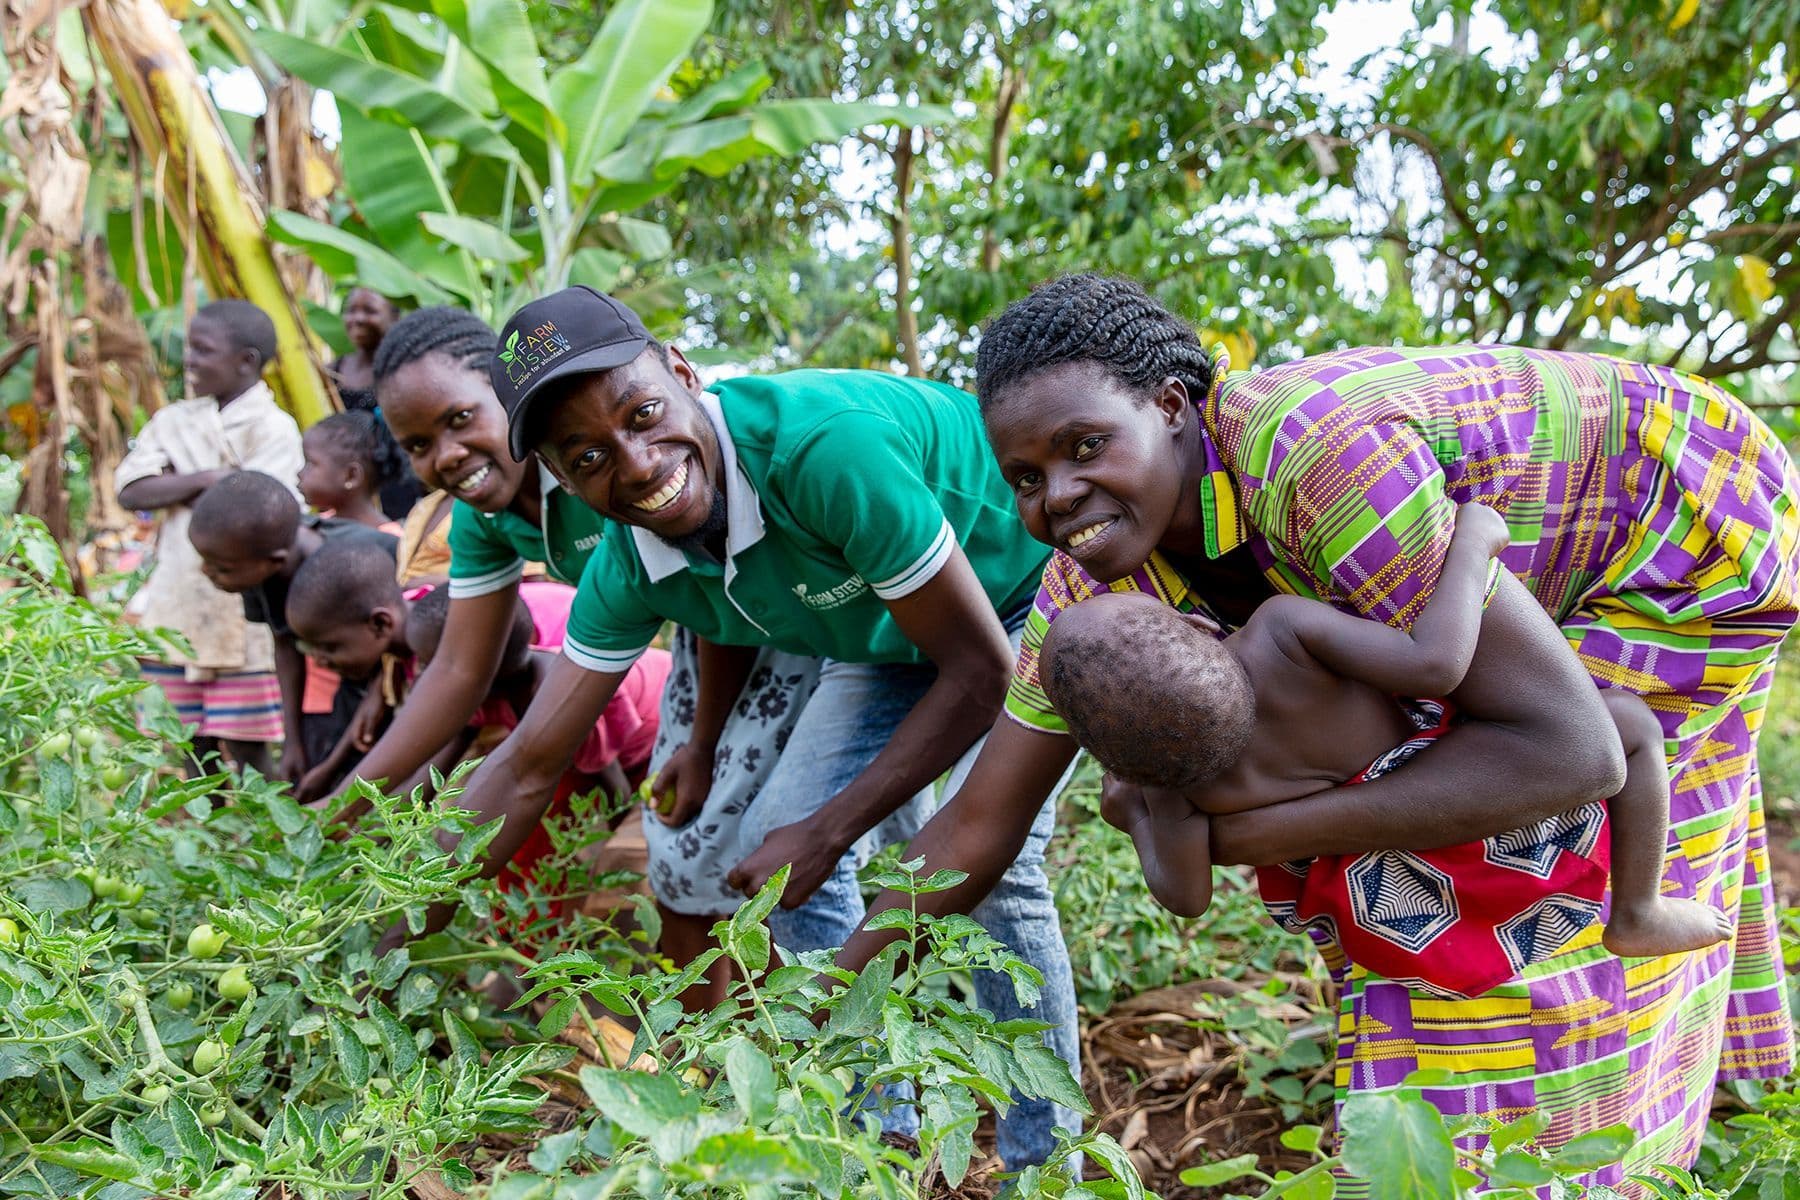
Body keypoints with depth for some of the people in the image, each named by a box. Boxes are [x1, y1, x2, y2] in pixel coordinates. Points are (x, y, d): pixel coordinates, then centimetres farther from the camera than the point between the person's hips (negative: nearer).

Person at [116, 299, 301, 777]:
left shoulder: (273, 428, -7)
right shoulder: (175, 421, 12)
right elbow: (130, 488, 0)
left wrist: (176, 492, -4)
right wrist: (204, 479, -13)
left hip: (242, 616, -6)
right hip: (177, 609, 6)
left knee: (246, 749, -1)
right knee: (194, 747, 13)